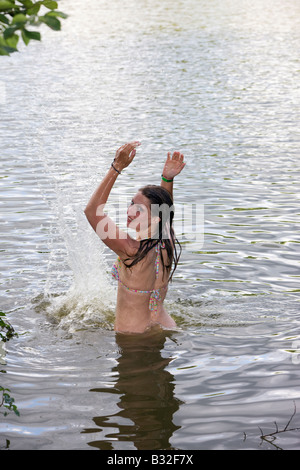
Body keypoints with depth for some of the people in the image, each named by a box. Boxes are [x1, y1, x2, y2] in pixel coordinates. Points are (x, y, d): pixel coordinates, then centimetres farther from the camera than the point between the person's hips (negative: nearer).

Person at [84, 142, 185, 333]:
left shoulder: (133, 251, -28)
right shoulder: (167, 244, -9)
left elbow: (92, 211, -24)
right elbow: (165, 210, 15)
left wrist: (117, 167, -25)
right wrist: (168, 179, 1)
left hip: (134, 335, -8)